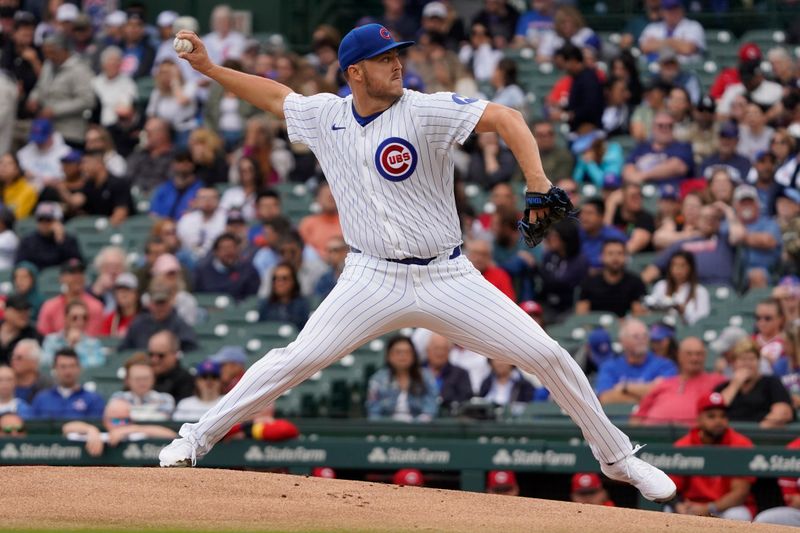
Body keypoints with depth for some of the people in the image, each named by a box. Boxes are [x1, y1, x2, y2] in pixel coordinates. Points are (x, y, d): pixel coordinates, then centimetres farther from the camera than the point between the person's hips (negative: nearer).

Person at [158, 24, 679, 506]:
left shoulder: (425, 109, -11)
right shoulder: (325, 116, 2)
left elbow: (505, 118, -23)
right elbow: (275, 95, 22)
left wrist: (538, 184, -37)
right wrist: (209, 67, 17)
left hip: (447, 278, -1)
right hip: (372, 281, 2)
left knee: (548, 356, -7)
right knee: (295, 361, -13)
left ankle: (616, 456, 11)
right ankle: (197, 438, 3)